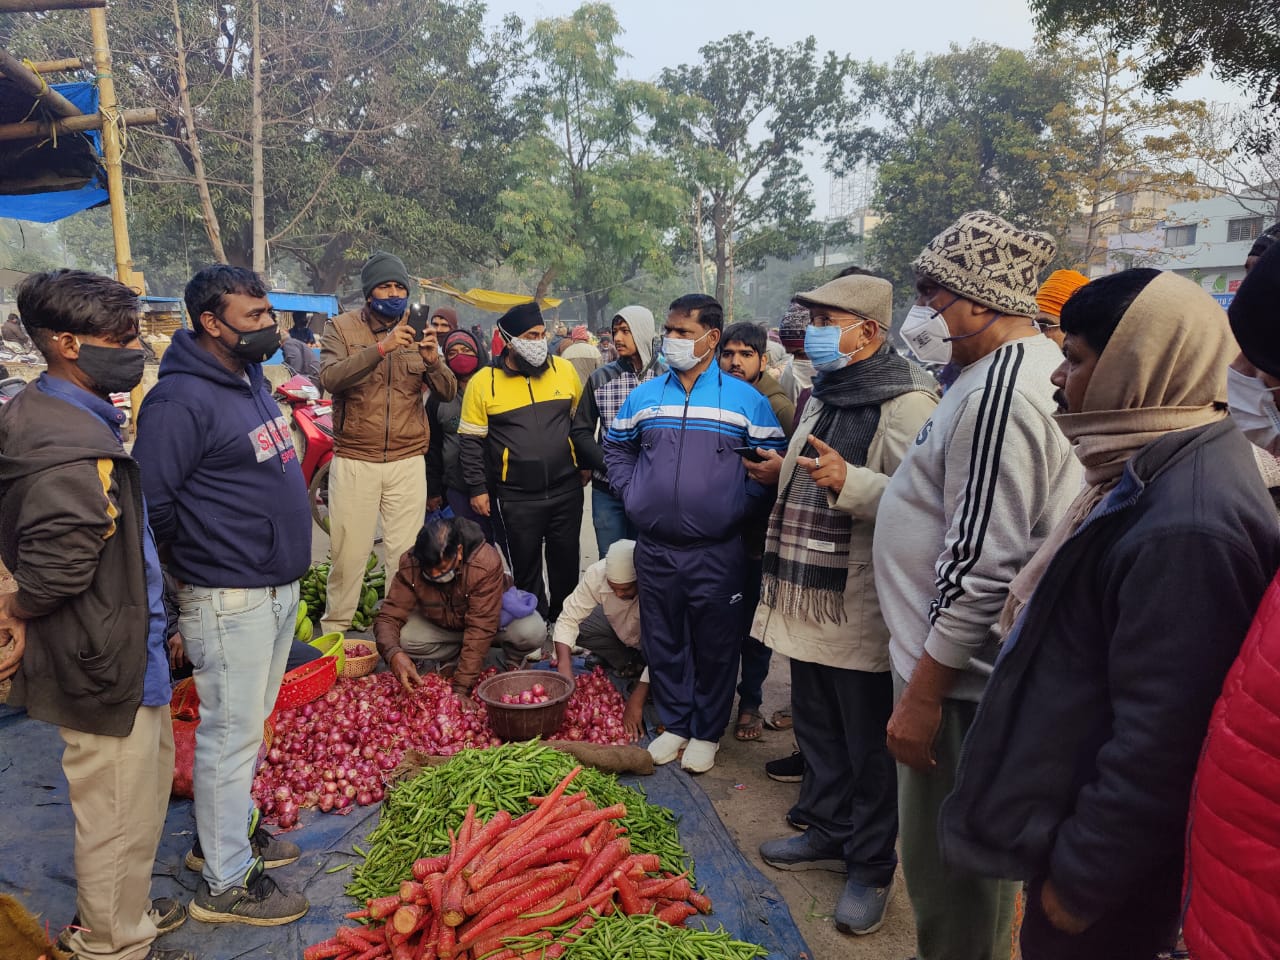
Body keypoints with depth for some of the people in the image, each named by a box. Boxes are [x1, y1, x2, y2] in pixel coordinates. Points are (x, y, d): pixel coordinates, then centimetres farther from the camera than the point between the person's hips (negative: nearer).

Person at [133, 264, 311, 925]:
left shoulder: (250, 380, 9)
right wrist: (193, 567, -9)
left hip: (279, 586, 9)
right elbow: (150, 503, -22)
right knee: (231, 733, 4)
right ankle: (225, 884, 21)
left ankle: (226, 831, 41)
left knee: (249, 723, 22)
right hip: (230, 599, -9)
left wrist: (286, 566, 15)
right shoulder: (181, 400, -20)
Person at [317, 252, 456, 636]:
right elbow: (330, 378, -19)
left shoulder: (417, 331, 7)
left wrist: (433, 360, -19)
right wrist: (382, 347, -29)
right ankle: (334, 629, 19)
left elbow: (448, 393, 2)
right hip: (354, 460, -2)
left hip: (408, 461, 2)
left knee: (406, 552, 6)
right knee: (348, 551, 4)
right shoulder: (341, 327, 0)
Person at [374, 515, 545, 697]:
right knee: (404, 638, -28)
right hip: (441, 625, 3)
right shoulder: (409, 565, -27)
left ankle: (513, 661, 2)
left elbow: (481, 630, -37)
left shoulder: (487, 562, -37)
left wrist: (461, 688, -39)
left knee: (533, 631, -33)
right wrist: (393, 653, -47)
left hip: (493, 617, -3)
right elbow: (388, 617, -24)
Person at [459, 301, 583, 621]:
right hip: (517, 497, -2)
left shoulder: (564, 370, 0)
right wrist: (477, 489, -2)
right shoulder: (483, 383, -6)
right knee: (526, 566, 9)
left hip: (567, 489, 2)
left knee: (566, 560, 13)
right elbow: (471, 441, -1)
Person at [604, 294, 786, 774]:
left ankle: (707, 733, 26)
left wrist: (740, 504, -7)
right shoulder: (644, 395, 7)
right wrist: (631, 493, 8)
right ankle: (674, 724, 31)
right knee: (664, 643, 14)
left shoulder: (745, 398, -2)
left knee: (715, 647, 8)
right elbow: (616, 446, 20)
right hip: (655, 550, 3)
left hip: (717, 553, -3)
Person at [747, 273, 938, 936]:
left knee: (869, 745, 7)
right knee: (816, 725, 21)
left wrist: (848, 481, -35)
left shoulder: (906, 403, -15)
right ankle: (828, 832, 40)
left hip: (864, 606, -9)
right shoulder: (823, 396, 15)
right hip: (809, 596, 9)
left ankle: (871, 866, 25)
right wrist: (784, 472, 15)